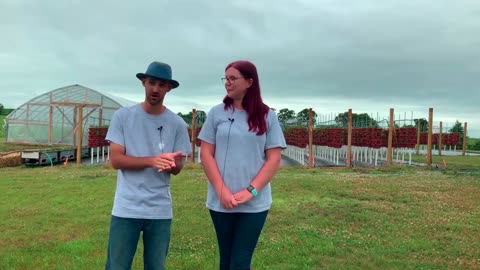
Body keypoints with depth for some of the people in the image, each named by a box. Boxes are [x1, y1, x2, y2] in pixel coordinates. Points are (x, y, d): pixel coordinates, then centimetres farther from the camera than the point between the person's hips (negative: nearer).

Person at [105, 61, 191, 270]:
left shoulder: (177, 124, 0)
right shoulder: (122, 116, -3)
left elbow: (178, 167, 3)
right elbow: (115, 159, -7)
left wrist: (169, 163, -22)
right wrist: (152, 160, -22)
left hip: (160, 211, 2)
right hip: (126, 209, -1)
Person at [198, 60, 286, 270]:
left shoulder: (267, 117, 1)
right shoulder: (216, 113, 3)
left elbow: (274, 159, -1)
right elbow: (206, 154, 1)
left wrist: (250, 191, -12)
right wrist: (222, 191, -10)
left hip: (255, 203, -1)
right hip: (221, 201, 1)